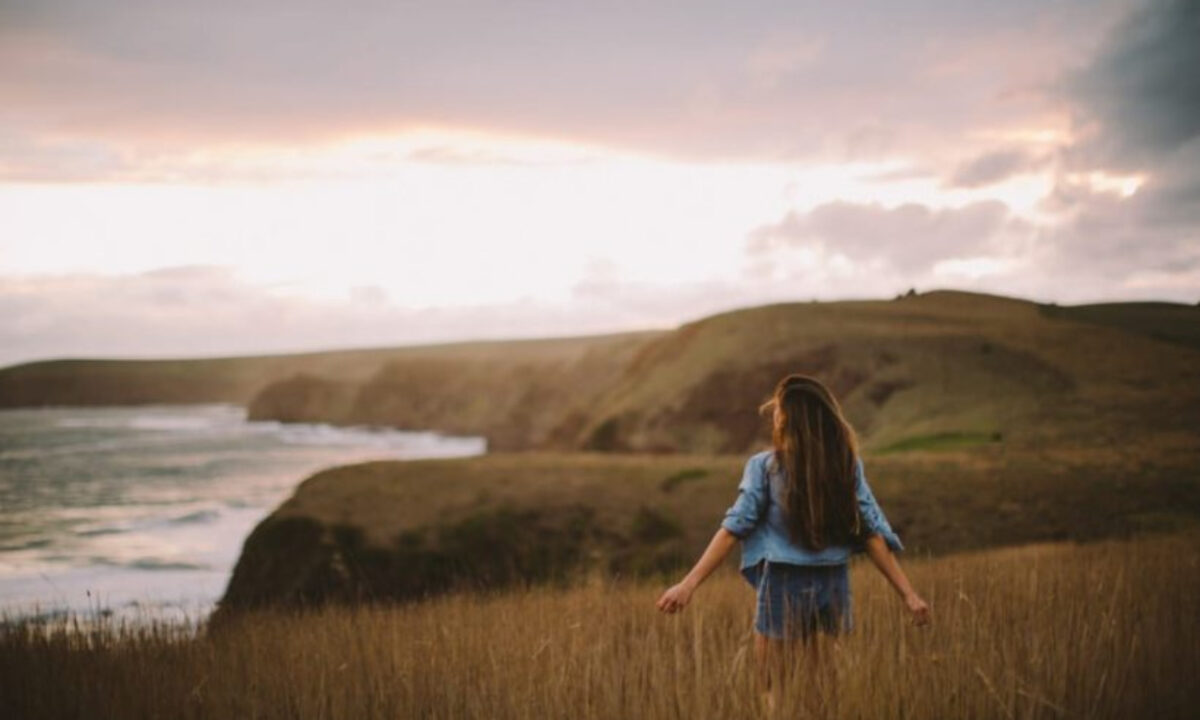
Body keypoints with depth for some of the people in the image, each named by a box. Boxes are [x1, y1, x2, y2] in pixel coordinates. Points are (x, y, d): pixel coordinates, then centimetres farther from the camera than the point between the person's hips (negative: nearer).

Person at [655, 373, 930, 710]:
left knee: (778, 693, 9)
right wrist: (908, 593, 1)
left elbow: (734, 528, -12)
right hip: (833, 587, 4)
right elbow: (872, 532, -1)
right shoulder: (848, 465, 1)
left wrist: (689, 584, -12)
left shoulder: (765, 466, -9)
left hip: (785, 587, -4)